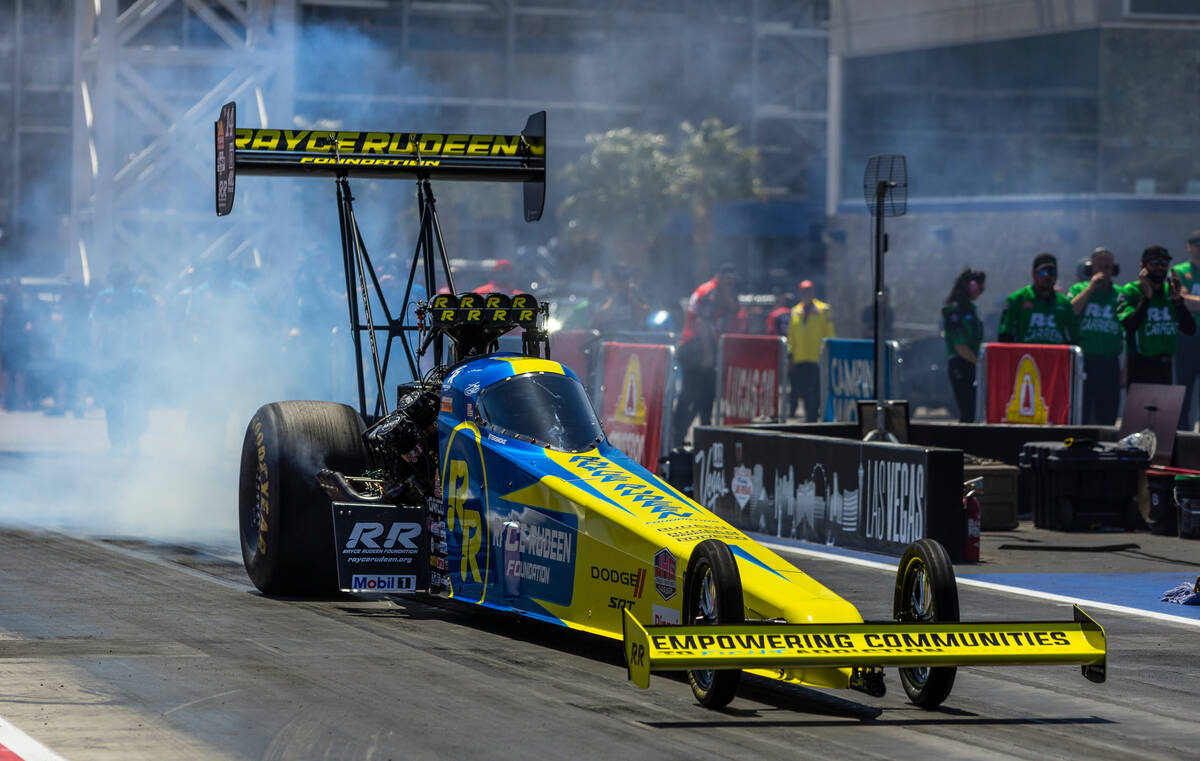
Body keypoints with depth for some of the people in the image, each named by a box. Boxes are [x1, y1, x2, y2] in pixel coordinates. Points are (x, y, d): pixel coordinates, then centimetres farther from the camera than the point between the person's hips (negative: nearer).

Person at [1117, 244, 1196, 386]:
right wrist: (1146, 297, -21)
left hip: (1165, 365, 5)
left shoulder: (1171, 291, 10)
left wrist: (1177, 299, -7)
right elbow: (1130, 325, -22)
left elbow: (1190, 329, 2)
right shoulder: (1129, 291, -5)